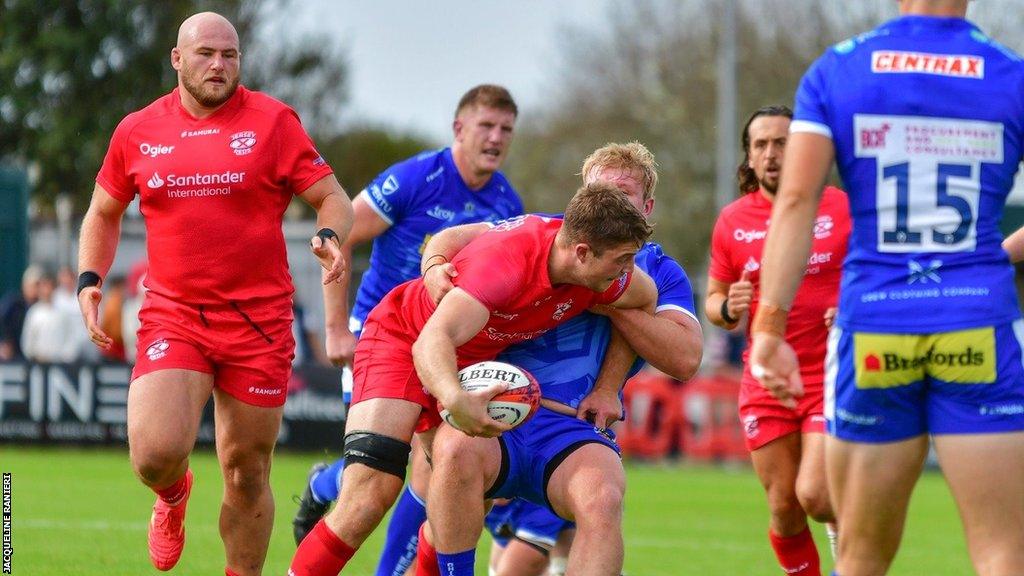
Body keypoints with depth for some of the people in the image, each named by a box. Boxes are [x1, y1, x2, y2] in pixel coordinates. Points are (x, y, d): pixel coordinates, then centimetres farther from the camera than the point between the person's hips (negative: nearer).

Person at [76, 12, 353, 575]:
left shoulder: (271, 122, 1)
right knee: (155, 453, -18)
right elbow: (103, 213, 22)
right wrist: (89, 280, 7)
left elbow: (333, 197, 3)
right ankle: (173, 496, 19)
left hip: (258, 321, -1)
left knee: (247, 471, 4)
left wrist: (329, 237, -19)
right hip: (171, 315, 1)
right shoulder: (136, 132, 7)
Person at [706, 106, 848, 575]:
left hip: (832, 374, -3)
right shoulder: (732, 220, 6)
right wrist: (729, 308, -9)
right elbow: (712, 301, 14)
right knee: (784, 510, 0)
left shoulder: (842, 207, -3)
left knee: (814, 495, -17)